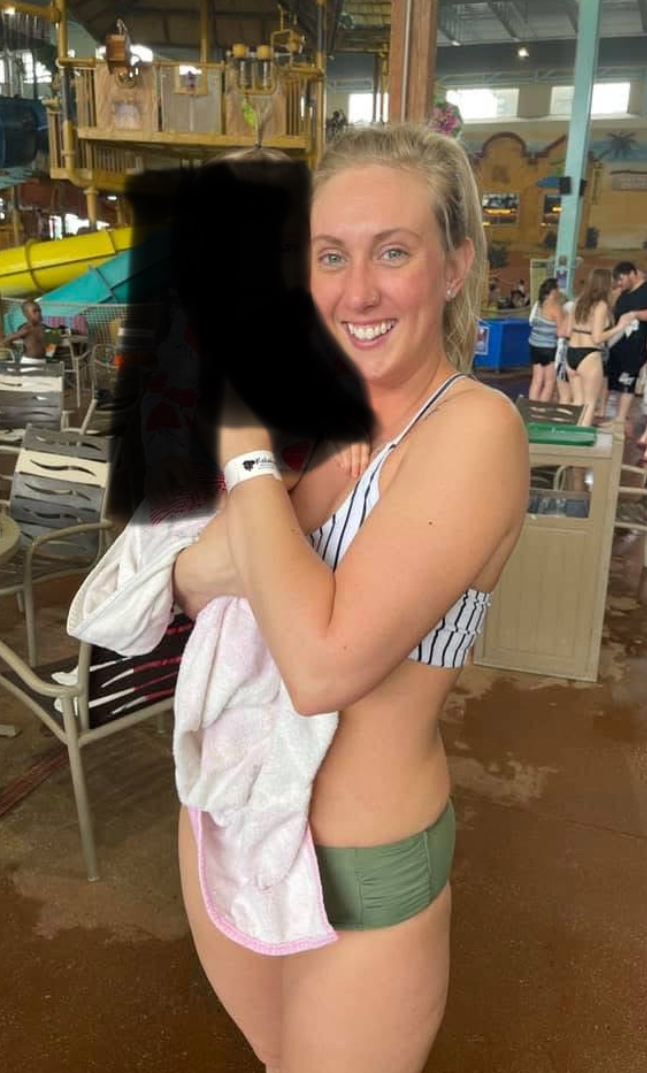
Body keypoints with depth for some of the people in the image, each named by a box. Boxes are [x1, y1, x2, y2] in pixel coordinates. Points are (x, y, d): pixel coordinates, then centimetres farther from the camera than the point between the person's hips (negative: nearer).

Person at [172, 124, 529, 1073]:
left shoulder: (473, 426, -22)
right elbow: (186, 579, 1)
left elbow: (323, 665, -31)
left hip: (356, 866, -5)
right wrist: (212, 561, -22)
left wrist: (248, 453, -21)